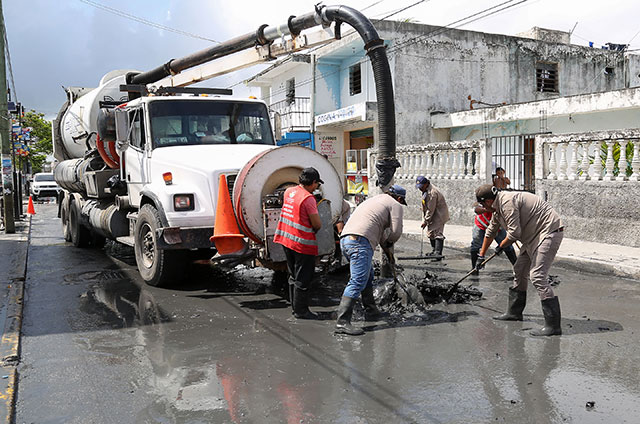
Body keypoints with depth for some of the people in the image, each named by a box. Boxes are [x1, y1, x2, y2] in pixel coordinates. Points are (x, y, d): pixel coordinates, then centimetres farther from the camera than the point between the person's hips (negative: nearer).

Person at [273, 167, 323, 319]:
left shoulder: (289, 191, 5)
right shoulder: (308, 198, -18)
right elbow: (317, 224, -14)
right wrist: (314, 230, 5)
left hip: (287, 239, 8)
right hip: (303, 244, -8)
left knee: (294, 276, 18)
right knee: (303, 279, 2)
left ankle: (295, 307, 27)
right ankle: (301, 310, 9)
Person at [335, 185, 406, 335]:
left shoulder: (374, 199, 34)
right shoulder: (395, 205, 10)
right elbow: (396, 232, 2)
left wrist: (385, 243, 30)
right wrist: (389, 242, 20)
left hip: (345, 239, 9)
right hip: (361, 241, -9)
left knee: (368, 276, 23)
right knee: (358, 281, -12)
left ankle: (371, 311, 30)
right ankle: (342, 322, -18)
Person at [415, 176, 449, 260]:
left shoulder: (432, 193, -25)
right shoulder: (426, 191, 8)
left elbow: (431, 210, -22)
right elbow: (425, 207, 16)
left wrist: (425, 221, -17)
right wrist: (424, 218, 13)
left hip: (439, 215, -10)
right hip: (433, 215, 11)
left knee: (438, 233, -16)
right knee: (430, 233, 15)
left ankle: (438, 253, -20)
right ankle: (434, 250, 26)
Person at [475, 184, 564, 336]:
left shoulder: (507, 201, -20)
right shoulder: (498, 207, 14)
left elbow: (514, 233, -23)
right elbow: (490, 232, 27)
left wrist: (501, 246, -3)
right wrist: (481, 256, 35)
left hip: (549, 232, -11)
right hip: (534, 236, 11)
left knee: (537, 276, -17)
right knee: (519, 272, 16)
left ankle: (553, 325, -16)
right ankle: (514, 312, 29)